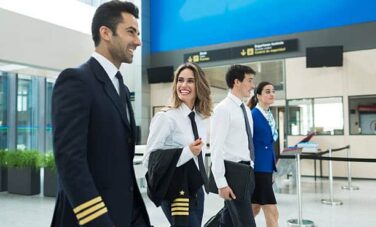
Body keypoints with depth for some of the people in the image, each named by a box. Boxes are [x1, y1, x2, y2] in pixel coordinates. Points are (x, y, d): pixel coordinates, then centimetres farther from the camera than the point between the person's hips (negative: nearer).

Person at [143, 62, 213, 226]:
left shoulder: (203, 118, 4)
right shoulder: (165, 117, -15)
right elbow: (148, 159, -19)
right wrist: (187, 152, -24)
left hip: (197, 189, 7)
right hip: (176, 192, -6)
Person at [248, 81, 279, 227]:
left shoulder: (270, 115, 12)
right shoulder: (253, 115, -14)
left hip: (267, 166, 9)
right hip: (258, 167, -9)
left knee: (255, 208, 18)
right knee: (272, 212, -5)